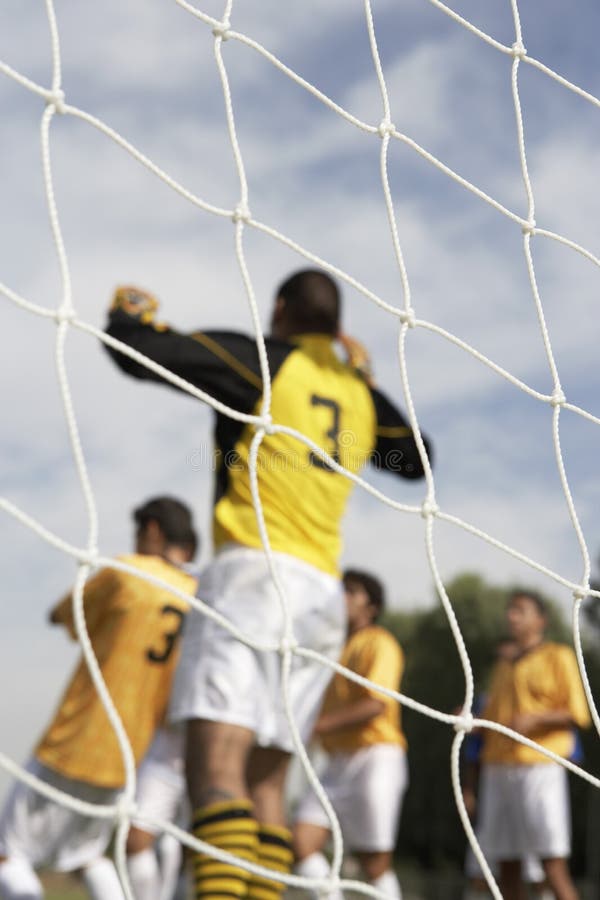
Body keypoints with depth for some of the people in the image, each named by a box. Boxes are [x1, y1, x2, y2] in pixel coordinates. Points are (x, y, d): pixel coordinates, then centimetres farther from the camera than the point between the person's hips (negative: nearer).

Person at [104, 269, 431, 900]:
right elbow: (415, 459, 36)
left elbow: (137, 354, -4)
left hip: (253, 569, -6)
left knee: (214, 765, -18)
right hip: (322, 589, 7)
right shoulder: (360, 391, 18)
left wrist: (130, 313, 18)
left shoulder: (262, 359, 3)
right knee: (264, 778, 9)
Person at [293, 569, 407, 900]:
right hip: (338, 762, 7)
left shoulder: (379, 643, -5)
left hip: (376, 758, -7)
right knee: (301, 841, -9)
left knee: (375, 861, -4)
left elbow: (376, 704, -19)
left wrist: (318, 725, -23)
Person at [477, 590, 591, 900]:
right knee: (506, 864, 3)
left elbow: (578, 714, -5)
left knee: (552, 863, -12)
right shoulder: (503, 667, 23)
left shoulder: (558, 657, 4)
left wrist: (535, 719, -20)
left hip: (539, 768, -6)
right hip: (498, 769, 6)